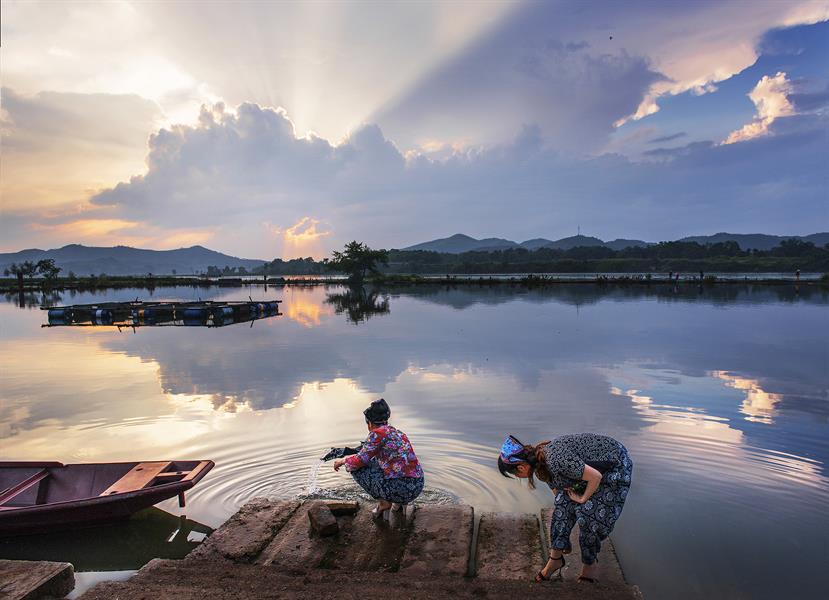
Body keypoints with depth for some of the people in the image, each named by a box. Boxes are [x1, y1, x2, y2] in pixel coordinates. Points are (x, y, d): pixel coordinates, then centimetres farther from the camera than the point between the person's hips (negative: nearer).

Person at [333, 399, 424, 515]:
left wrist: (343, 461, 14)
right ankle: (398, 502, 17)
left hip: (400, 487, -8)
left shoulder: (377, 433, -6)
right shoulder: (397, 432, 18)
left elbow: (361, 460, -7)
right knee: (375, 462, 29)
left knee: (357, 469, 6)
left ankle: (384, 502, 7)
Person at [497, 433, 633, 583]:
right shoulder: (540, 463, -6)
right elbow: (556, 489, 6)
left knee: (588, 515, -9)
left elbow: (595, 476, -31)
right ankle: (555, 558, 9)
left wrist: (583, 498, -13)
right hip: (591, 464, 8)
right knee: (563, 504, -4)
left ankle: (589, 564, 14)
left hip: (615, 466, -8)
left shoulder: (556, 461, -35)